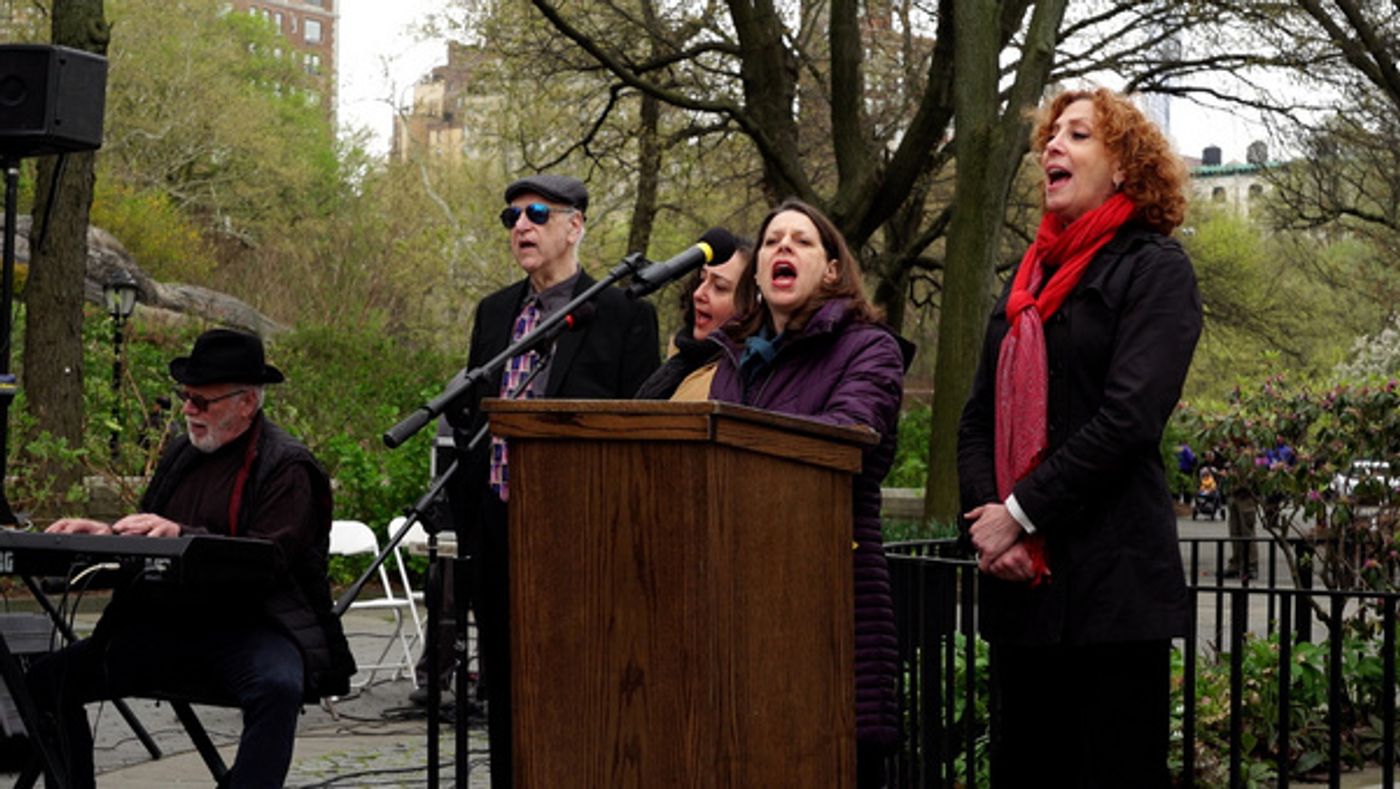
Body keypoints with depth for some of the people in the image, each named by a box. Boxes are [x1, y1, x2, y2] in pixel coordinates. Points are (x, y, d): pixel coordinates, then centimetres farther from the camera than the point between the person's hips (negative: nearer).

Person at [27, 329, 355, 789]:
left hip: (246, 626, -6)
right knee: (48, 679, -8)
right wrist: (107, 534, -2)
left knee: (278, 686, -40)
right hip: (166, 624, 7)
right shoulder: (182, 452, 16)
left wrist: (182, 535, -25)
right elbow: (149, 535, 20)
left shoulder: (287, 467, -7)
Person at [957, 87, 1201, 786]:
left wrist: (1020, 513, -14)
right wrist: (985, 514, -5)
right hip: (1018, 581, 7)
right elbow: (978, 420, 14)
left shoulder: (1154, 269, -1)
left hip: (1112, 582, -7)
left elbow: (1129, 417, -13)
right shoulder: (1029, 278, 20)